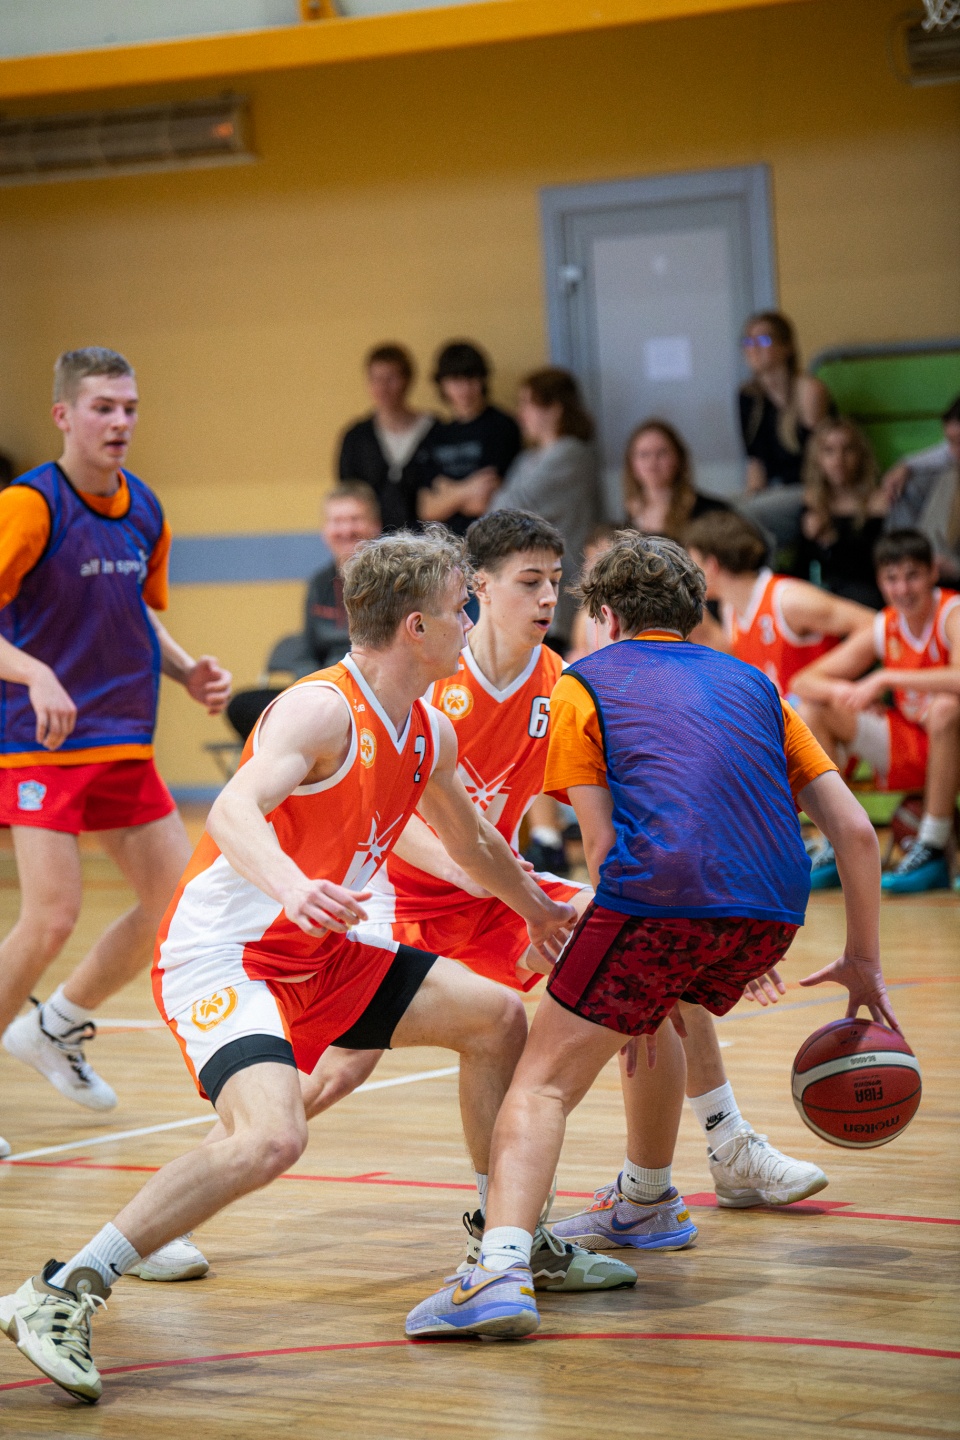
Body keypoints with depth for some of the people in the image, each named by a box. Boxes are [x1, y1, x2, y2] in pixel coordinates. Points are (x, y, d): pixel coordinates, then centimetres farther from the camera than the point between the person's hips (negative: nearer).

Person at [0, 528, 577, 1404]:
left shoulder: (430, 735, 8)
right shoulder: (322, 709, -20)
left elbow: (473, 844, 29)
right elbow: (232, 812, -38)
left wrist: (539, 910, 43)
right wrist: (290, 886, -57)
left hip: (320, 956, 10)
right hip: (220, 957, -10)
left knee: (496, 1018, 12)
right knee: (270, 1139, -32)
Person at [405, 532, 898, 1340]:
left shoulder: (583, 685, 18)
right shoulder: (751, 684, 28)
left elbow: (603, 842, 8)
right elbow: (855, 830, 20)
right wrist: (863, 961, 28)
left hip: (658, 895, -5)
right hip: (773, 909, 5)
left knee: (542, 1085, -2)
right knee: (667, 1007, 35)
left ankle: (502, 1265, -26)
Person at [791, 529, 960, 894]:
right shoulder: (883, 628, 0)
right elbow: (803, 682, 1)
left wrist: (886, 678, -33)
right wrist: (843, 692, -22)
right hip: (910, 750, 6)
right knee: (812, 710, -5)